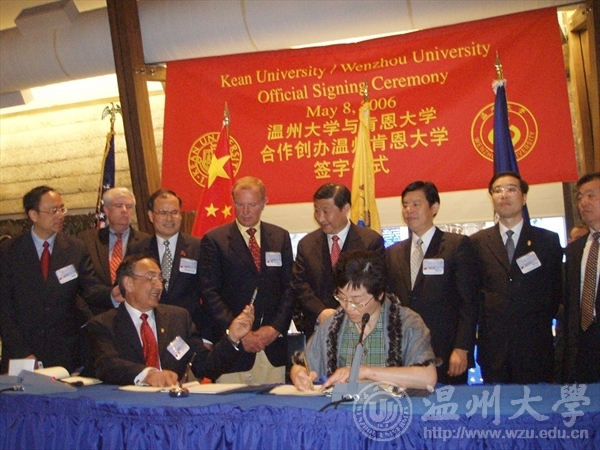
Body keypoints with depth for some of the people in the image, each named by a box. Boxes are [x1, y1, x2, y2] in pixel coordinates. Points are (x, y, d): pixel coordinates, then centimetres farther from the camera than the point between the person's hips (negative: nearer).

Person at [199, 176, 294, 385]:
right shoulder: (214, 240, 2)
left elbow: (289, 287, 10)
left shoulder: (280, 237, 11)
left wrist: (276, 327, -4)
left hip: (272, 345, 3)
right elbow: (210, 293, -3)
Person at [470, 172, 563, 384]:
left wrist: (541, 322, 5)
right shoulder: (477, 242, 7)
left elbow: (557, 289, 10)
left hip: (536, 344, 0)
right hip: (493, 344, 1)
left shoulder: (548, 240, 6)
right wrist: (483, 319, 2)